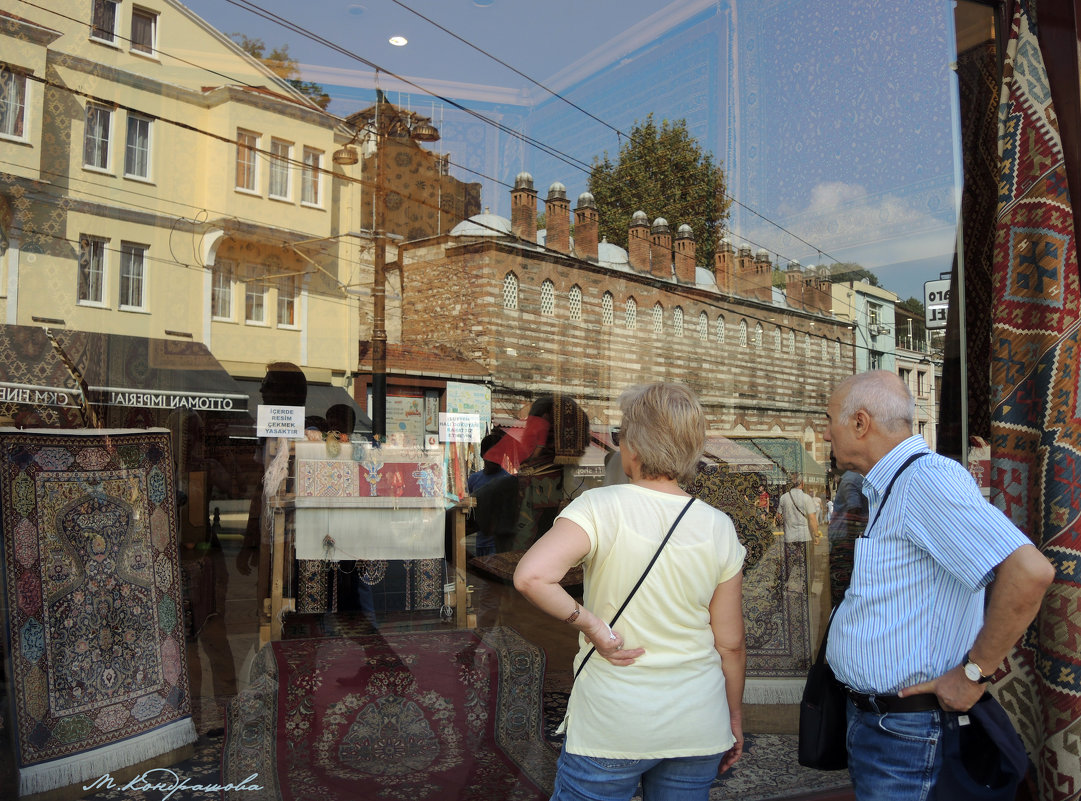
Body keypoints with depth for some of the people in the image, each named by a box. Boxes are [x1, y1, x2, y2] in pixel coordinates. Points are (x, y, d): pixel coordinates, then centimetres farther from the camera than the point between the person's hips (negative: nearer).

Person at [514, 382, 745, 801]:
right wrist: (735, 718, 14)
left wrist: (591, 625, -17)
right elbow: (731, 644, 0)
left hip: (610, 729, -3)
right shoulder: (718, 528, -6)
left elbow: (531, 576, -31)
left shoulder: (601, 507, -16)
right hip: (698, 731, 3)